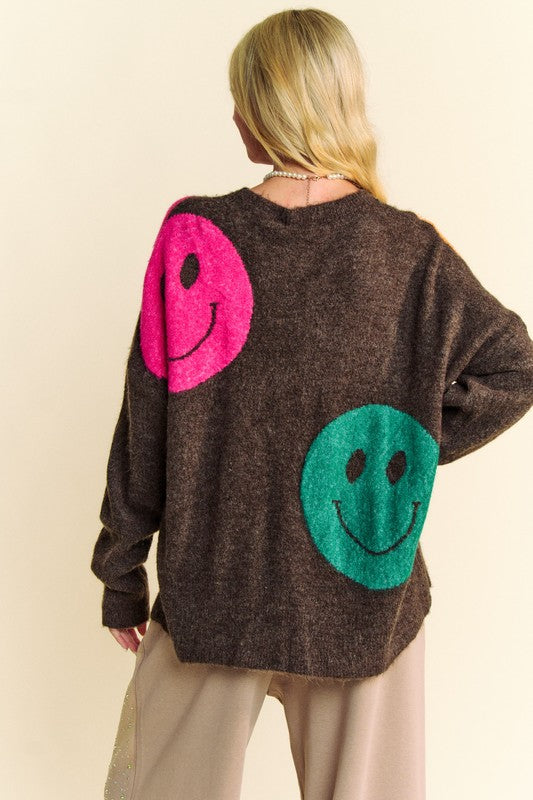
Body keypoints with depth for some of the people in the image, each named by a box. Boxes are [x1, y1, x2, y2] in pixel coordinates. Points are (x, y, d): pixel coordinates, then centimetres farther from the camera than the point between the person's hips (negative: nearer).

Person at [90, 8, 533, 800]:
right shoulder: (411, 252, -10)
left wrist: (121, 572, 4)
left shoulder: (196, 239, -12)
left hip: (213, 592, 0)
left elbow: (145, 423, -7)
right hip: (363, 598, 1)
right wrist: (404, 452, 2)